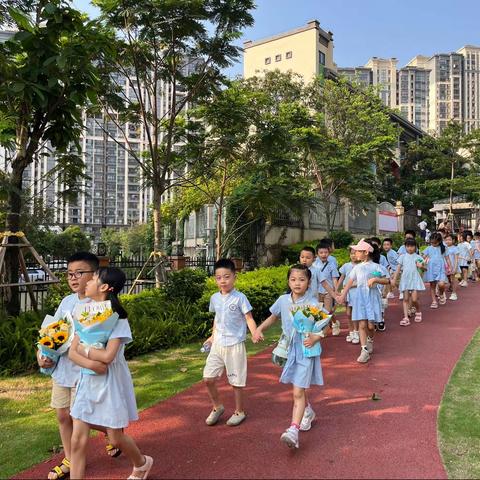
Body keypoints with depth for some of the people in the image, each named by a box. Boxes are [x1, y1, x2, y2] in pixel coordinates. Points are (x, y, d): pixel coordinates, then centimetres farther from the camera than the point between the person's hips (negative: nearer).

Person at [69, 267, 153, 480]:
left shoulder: (117, 318, -16)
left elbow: (107, 356, -25)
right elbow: (72, 353, -3)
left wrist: (83, 349, -10)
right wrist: (91, 364, -21)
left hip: (110, 383, -5)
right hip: (88, 382, 5)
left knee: (116, 437, 9)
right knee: (78, 440, 3)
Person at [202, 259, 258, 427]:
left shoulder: (240, 298, -12)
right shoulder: (214, 298, 5)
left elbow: (249, 318, -13)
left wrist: (255, 333, -30)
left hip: (235, 345, -5)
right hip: (218, 345, 5)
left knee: (236, 381, 6)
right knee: (208, 378, 5)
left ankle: (239, 411, 28)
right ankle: (217, 407, 28)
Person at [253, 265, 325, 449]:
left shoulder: (313, 303, -14)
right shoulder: (283, 300, -1)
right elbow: (273, 317, 15)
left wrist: (316, 337, -28)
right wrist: (260, 329, -1)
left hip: (306, 352, -5)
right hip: (289, 350, 5)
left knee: (298, 392, -10)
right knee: (299, 389, 23)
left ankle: (293, 431, -8)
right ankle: (308, 412, 48)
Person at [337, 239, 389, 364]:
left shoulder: (375, 266, -1)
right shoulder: (357, 267, 9)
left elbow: (386, 281, 0)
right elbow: (350, 282, 11)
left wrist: (375, 279, -16)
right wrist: (343, 295, 6)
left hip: (372, 296, -2)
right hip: (360, 296, 2)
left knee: (370, 325, -1)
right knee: (362, 324, -6)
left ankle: (370, 340, 32)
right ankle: (364, 350, -4)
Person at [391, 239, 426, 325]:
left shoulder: (417, 257, 3)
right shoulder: (403, 257, 6)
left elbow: (422, 266, -3)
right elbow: (398, 268, 6)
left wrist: (421, 266, -28)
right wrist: (394, 279, 2)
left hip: (415, 279, -2)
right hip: (405, 279, 2)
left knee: (414, 299, -6)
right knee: (406, 299, 1)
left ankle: (418, 312, 23)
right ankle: (406, 317, 1)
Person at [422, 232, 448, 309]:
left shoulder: (443, 248, 4)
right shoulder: (429, 248, 4)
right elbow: (423, 257, 0)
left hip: (440, 269, -1)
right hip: (431, 269, 1)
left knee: (441, 284, -17)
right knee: (432, 285, 6)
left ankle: (441, 294, 17)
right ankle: (434, 301, 17)